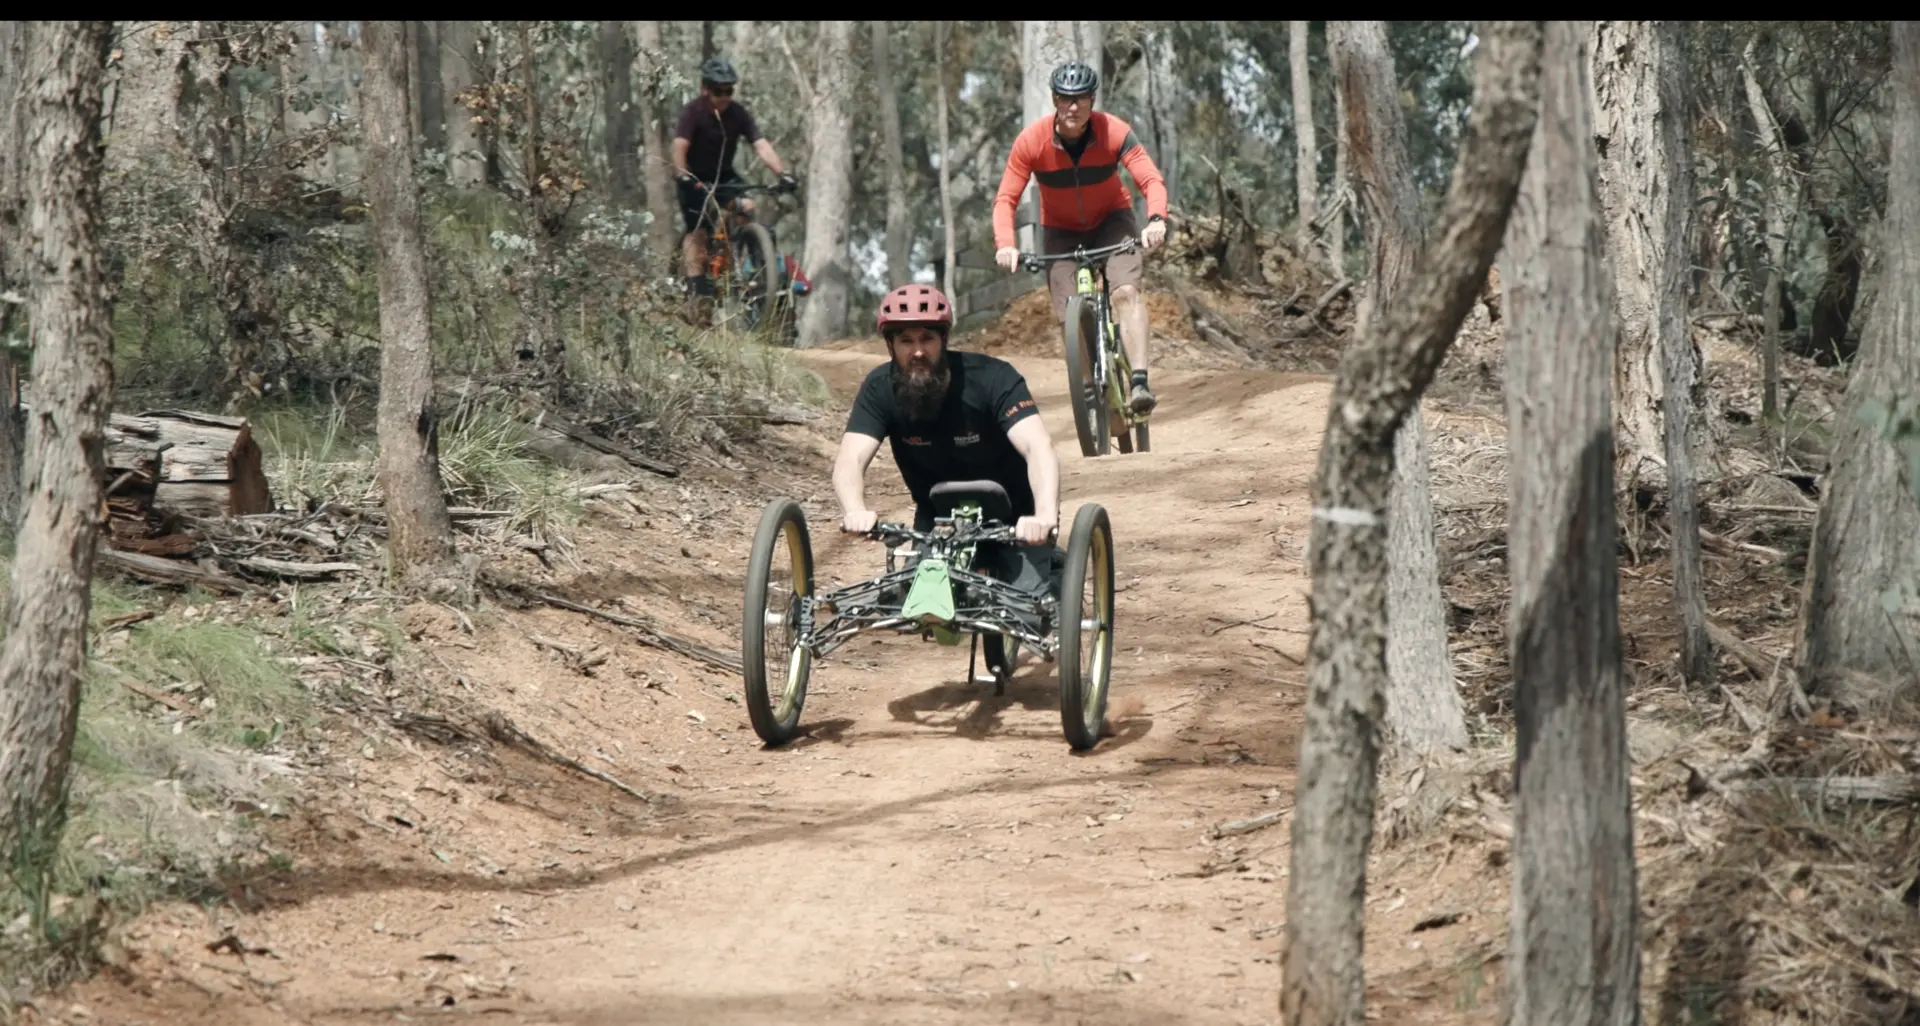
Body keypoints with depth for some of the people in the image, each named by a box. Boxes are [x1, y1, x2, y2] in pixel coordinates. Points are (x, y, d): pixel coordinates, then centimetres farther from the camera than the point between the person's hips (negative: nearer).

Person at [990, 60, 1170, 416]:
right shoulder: (1032, 140, -22)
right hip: (1061, 230, 1)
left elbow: (1152, 180, -30)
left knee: (1126, 291, -25)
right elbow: (1006, 198, -22)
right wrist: (1005, 244, -39)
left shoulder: (1115, 132, -24)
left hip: (1112, 220, -1)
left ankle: (1139, 383, -33)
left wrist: (1156, 219, -51)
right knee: (1070, 315, -14)